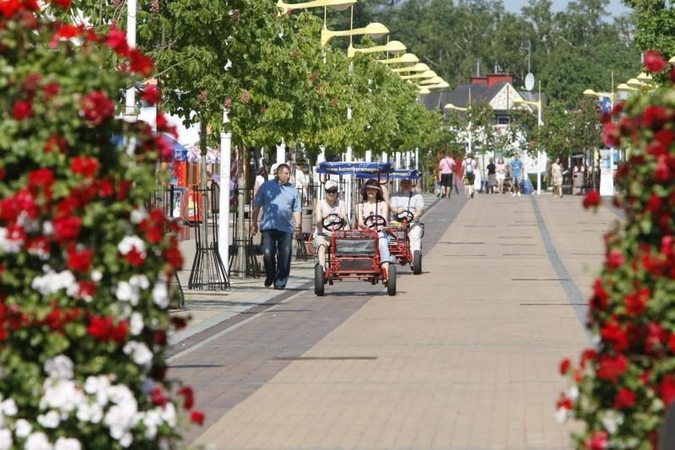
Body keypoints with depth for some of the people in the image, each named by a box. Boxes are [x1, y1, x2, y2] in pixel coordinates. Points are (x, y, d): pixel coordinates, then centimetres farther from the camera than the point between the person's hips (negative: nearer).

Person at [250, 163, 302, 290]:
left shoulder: (292, 190, 12)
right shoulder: (266, 186, 8)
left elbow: (297, 210, 12)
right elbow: (257, 206, 10)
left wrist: (298, 226, 4)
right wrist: (254, 223, 6)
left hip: (286, 228, 2)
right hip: (268, 226, -2)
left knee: (284, 257, -1)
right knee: (268, 253, -9)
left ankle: (280, 282, 6)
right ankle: (270, 276, 14)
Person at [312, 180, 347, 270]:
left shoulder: (341, 204, 8)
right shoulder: (320, 204, 4)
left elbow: (345, 223, -6)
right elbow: (318, 224, -8)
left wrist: (342, 218, -31)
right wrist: (322, 219, -32)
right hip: (322, 234, -2)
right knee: (322, 246, -34)